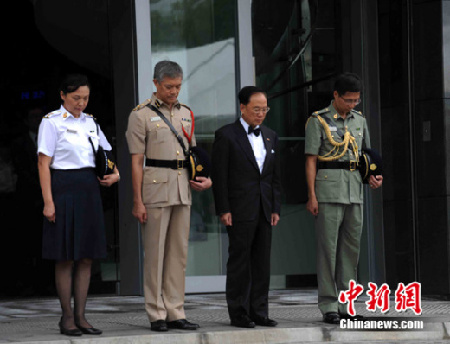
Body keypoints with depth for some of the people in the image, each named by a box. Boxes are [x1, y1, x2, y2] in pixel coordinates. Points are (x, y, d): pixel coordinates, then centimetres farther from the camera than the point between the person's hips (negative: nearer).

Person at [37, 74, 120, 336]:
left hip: (89, 191, 6)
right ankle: (67, 317, 5)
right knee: (66, 258, -2)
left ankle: (80, 316, 10)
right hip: (64, 188, -6)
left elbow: (108, 154, 24)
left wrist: (115, 174, 3)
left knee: (87, 256, 5)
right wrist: (48, 201, -15)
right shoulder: (52, 122, -4)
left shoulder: (90, 122, 14)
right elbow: (43, 163, -8)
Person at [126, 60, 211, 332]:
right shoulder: (141, 115, -2)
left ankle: (175, 313, 9)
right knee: (155, 251, -3)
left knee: (179, 251, 6)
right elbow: (136, 161, -5)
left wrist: (204, 178, 3)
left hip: (183, 188, 6)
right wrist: (138, 201, -10)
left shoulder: (186, 114, 15)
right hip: (156, 186, -6)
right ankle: (157, 315, 1)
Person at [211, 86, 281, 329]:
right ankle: (238, 314, 2)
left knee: (262, 262, 6)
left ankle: (259, 312, 11)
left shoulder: (270, 137, 15)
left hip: (264, 210, 6)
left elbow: (275, 176, 16)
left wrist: (275, 209, 9)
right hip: (240, 210, -5)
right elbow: (219, 175, -6)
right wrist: (223, 210, -12)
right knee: (239, 261, -3)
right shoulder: (226, 135, -3)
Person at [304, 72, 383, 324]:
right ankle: (329, 306, -4)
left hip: (354, 189, 6)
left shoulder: (360, 120, 15)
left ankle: (345, 304, 11)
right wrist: (311, 195, -11)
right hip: (328, 188, -6)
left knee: (351, 247, 6)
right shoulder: (319, 121, -2)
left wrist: (373, 177, 1)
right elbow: (311, 160, -5)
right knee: (328, 247, -6)